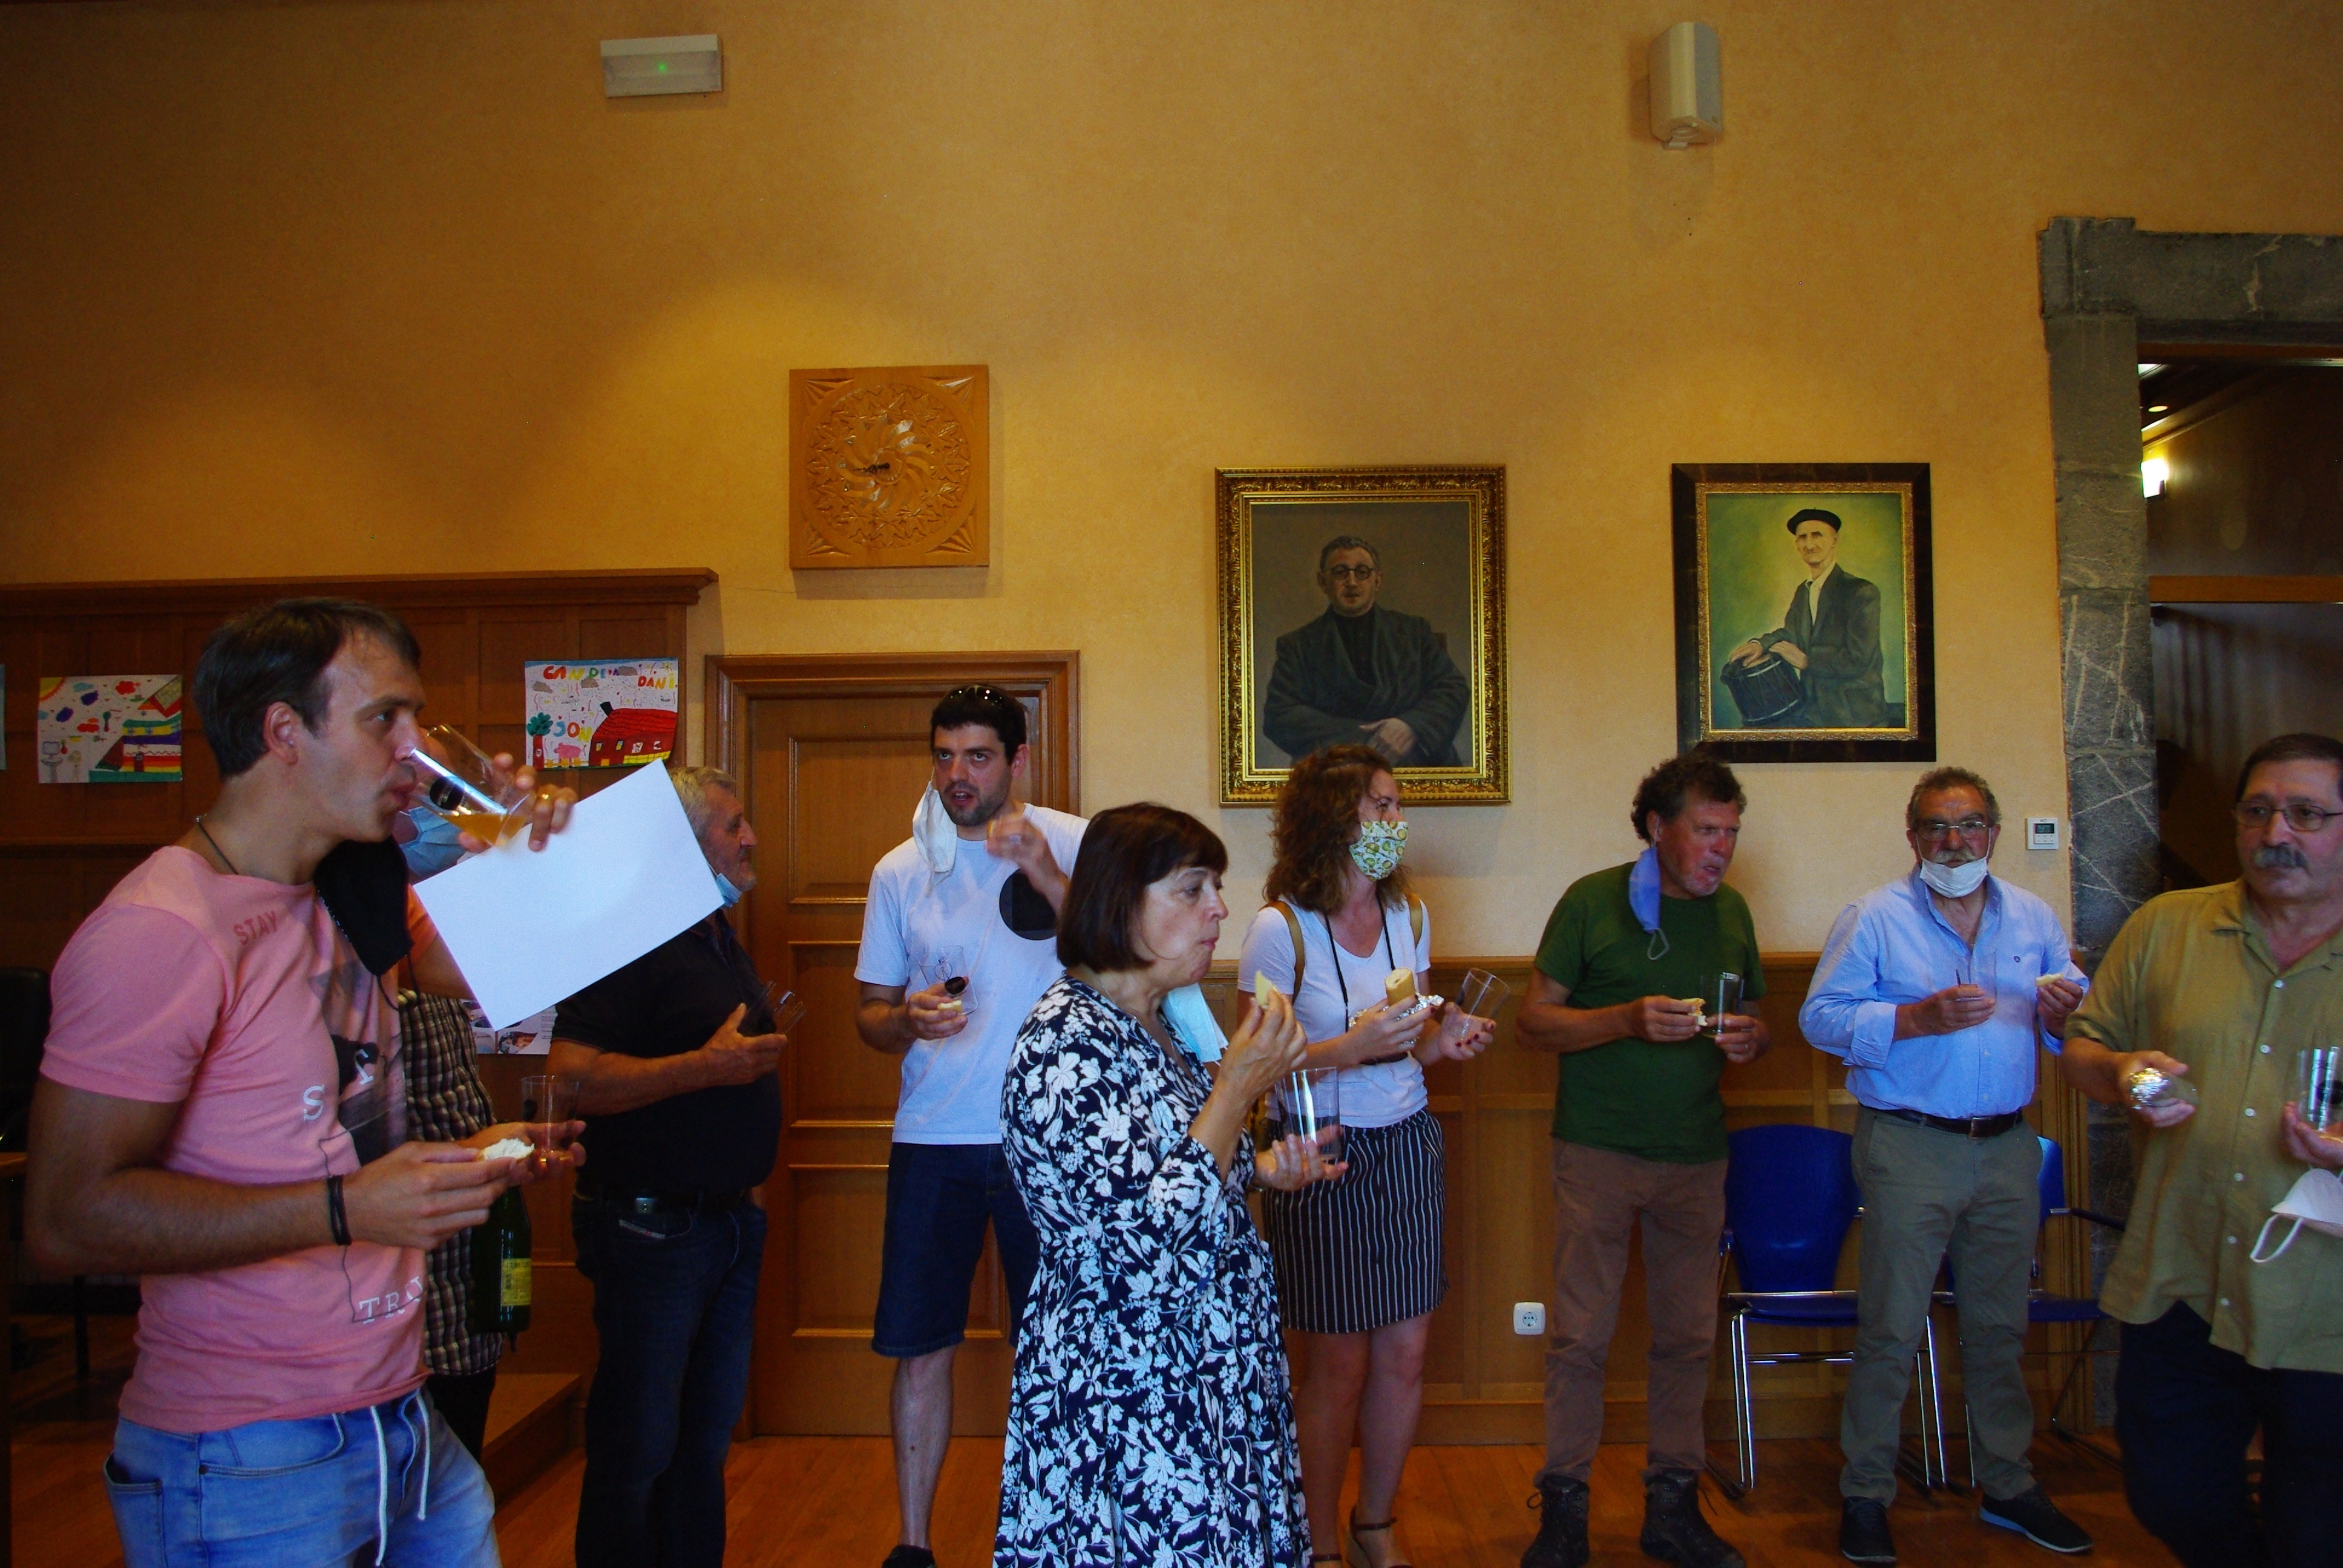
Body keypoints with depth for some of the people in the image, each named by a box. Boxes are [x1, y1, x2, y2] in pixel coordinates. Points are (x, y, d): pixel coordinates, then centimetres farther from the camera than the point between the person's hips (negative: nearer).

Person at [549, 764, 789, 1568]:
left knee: (706, 1439, 17)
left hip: (730, 1223, 9)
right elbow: (573, 1078, -25)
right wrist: (705, 1067, -26)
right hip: (653, 1228, -9)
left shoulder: (723, 942, 14)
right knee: (637, 1450, 2)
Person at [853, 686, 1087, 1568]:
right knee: (919, 1351, 8)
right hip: (933, 1139, 2)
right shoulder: (901, 870, 5)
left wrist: (1045, 875, -25)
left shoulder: (1071, 845, -3)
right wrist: (907, 1020, -13)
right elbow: (870, 1016, 10)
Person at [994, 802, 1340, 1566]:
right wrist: (1240, 1086, -24)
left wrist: (1259, 1168, 4)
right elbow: (1150, 1238, -28)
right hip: (1127, 1396, -9)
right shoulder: (1064, 1042, -23)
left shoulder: (1157, 1021, 6)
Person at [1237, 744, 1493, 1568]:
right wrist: (1353, 1047, -25)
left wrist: (1443, 1037, -6)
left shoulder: (1409, 914, 4)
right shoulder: (1281, 928, -14)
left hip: (1407, 1145, 5)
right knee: (1338, 1363, 5)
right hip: (1323, 1158, -5)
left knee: (1405, 1352, 10)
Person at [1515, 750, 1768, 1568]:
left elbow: (1753, 1021, 18)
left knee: (1688, 1335, 10)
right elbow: (1534, 1021, -5)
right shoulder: (1592, 901, -4)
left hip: (1696, 1156, 4)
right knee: (1580, 1334, 0)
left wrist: (1750, 1038, -6)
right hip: (1598, 1152, -4)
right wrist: (1629, 1019, -20)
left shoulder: (1731, 911, 9)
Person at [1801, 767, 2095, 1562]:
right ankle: (1865, 1496, 13)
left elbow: (2072, 1021, 12)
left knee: (2000, 1325, 16)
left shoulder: (2034, 917, 9)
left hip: (2008, 1147, 5)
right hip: (1908, 1146, -4)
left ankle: (2008, 1487, 31)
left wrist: (2065, 1014, -11)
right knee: (1891, 1330, 1)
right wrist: (1921, 1018, -20)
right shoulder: (1875, 917, -5)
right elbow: (1822, 1016, -10)